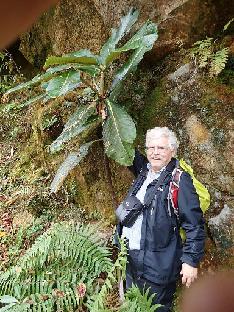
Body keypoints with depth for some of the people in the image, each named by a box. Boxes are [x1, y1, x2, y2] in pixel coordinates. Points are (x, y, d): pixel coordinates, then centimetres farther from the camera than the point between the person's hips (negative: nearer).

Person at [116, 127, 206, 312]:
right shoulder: (143, 171, 5)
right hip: (132, 258, 7)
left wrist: (191, 261, -17)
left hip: (158, 264, -7)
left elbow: (194, 225, -15)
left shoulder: (179, 180, -15)